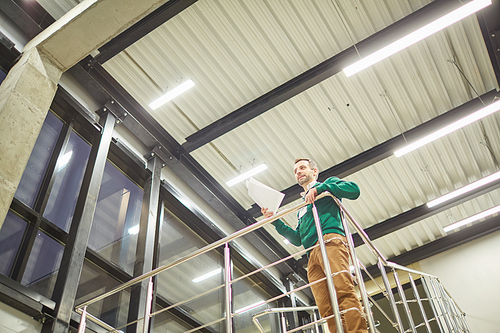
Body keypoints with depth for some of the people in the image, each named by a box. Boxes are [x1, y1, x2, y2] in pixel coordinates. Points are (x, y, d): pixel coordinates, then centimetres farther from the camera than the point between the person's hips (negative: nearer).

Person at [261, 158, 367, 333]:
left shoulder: (328, 183, 23)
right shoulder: (302, 208, 39)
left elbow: (354, 189, 2)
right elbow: (297, 239, 32)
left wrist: (319, 188, -3)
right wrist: (275, 220, 24)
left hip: (330, 241, -6)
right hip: (312, 254, 6)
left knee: (343, 289, -27)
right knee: (326, 308, -11)